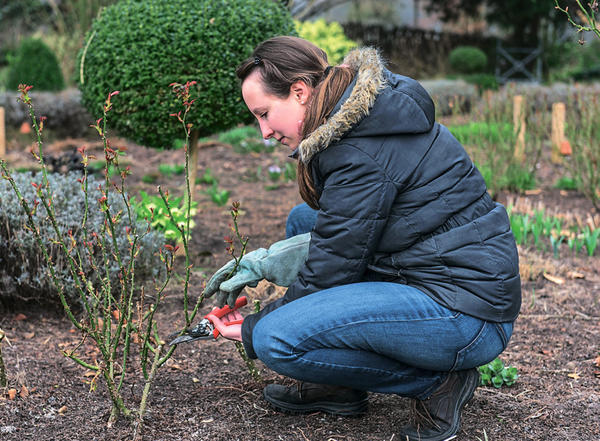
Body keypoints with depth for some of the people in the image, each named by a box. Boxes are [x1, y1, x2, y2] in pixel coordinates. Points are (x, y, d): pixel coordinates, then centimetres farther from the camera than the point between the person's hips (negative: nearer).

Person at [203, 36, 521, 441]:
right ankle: (339, 388, 16)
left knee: (276, 340, -20)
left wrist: (252, 332, 0)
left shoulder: (363, 152, -20)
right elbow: (341, 238, 17)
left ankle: (436, 381, -4)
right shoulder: (365, 115, 10)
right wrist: (263, 262, 10)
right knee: (303, 219, 18)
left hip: (467, 314, -11)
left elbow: (332, 269, -14)